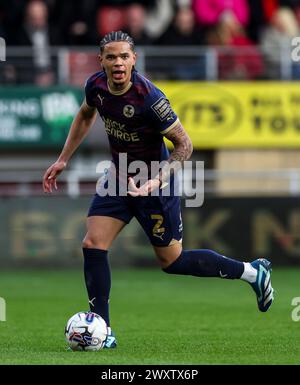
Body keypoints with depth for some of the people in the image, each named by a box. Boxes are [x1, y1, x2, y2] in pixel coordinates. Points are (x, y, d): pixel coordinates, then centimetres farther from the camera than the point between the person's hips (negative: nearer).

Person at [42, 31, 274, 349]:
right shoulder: (96, 86, -9)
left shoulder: (148, 98, -29)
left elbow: (184, 144, -19)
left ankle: (252, 272, 22)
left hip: (154, 183, -6)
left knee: (171, 261, 5)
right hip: (118, 176, 6)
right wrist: (62, 160, 16)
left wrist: (158, 180, -30)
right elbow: (85, 115, 16)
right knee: (92, 245, -8)